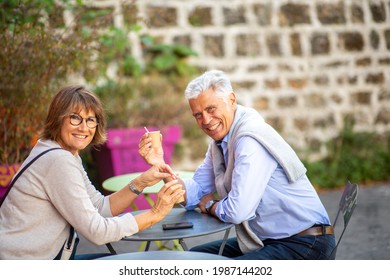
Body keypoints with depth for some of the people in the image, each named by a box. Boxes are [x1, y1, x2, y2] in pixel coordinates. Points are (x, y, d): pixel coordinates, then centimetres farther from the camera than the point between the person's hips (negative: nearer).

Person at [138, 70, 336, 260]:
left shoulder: (251, 140, -23)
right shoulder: (220, 139, 8)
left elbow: (237, 211, -26)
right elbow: (194, 194, 7)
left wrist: (209, 206, -4)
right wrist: (161, 166, -7)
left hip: (304, 244, -9)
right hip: (268, 240, 9)